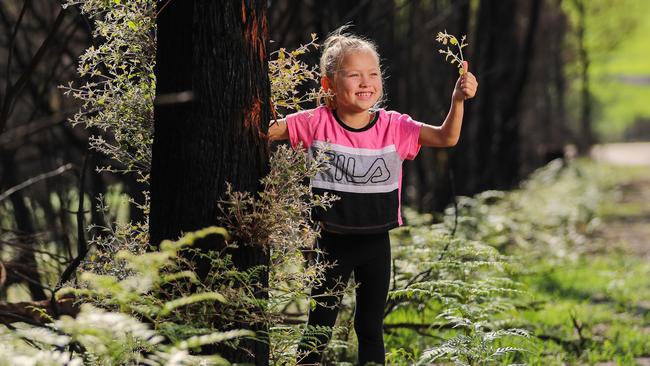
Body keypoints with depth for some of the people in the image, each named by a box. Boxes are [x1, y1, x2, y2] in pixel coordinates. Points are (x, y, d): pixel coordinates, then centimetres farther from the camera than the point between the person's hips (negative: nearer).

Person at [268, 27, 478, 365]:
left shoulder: (393, 127, -5)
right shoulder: (317, 123, -8)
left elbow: (447, 138, -10)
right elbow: (266, 131, -6)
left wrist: (458, 99, -26)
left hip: (376, 243, 1)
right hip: (332, 243, -1)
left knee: (370, 328, 13)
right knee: (319, 328, 6)